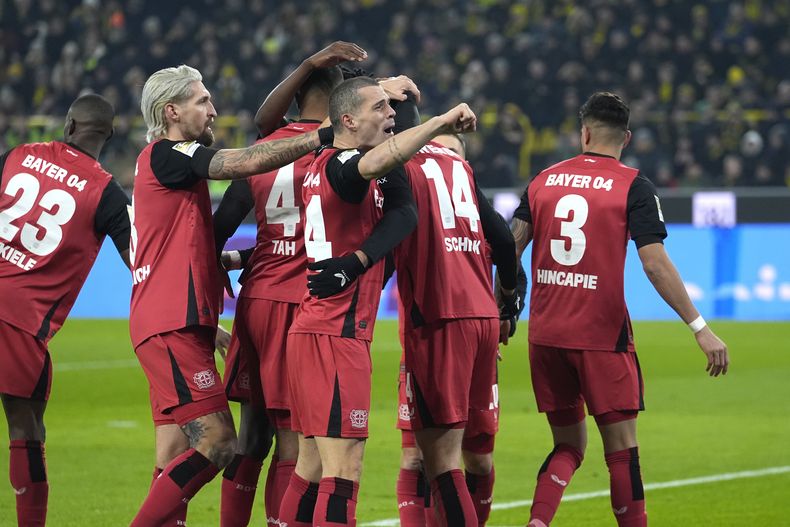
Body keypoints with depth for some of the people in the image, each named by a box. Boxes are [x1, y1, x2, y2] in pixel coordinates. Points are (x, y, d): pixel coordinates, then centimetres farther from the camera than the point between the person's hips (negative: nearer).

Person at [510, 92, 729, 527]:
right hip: (601, 335, -4)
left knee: (568, 445, 14)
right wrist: (700, 328, -10)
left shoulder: (544, 180, 8)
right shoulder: (633, 186, -5)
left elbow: (511, 248, 6)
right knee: (622, 450, 2)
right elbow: (654, 263, -12)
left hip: (545, 335, 4)